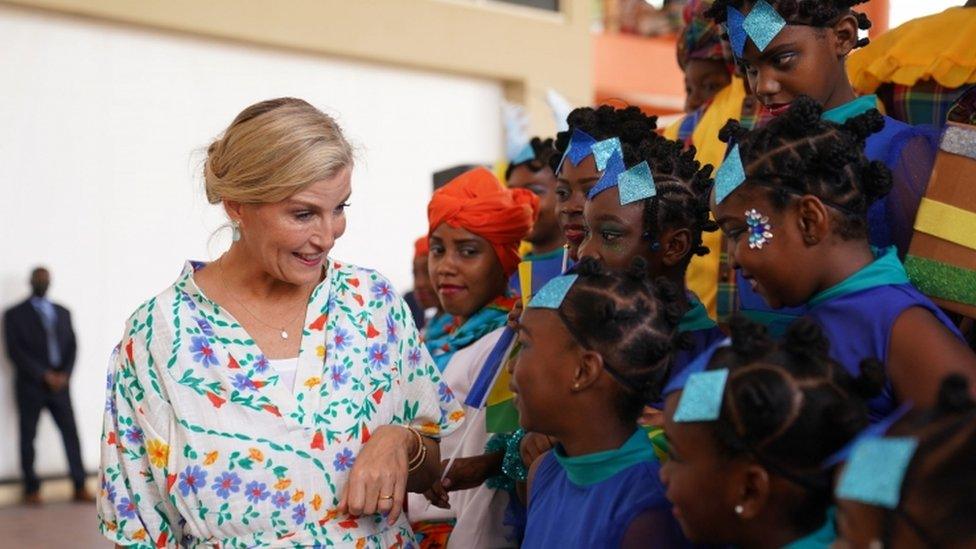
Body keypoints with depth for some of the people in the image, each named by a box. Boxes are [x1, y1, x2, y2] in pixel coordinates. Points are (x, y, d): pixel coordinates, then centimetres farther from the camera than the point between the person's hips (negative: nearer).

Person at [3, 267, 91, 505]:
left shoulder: (62, 312, 16)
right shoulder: (15, 314, 3)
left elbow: (72, 345, 10)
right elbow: (15, 350, -6)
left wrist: (64, 374, -6)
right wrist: (44, 375, -13)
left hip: (60, 383, 3)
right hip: (30, 385, -3)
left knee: (71, 433, -3)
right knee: (28, 437, 1)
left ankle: (80, 487, -1)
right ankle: (32, 490, 8)